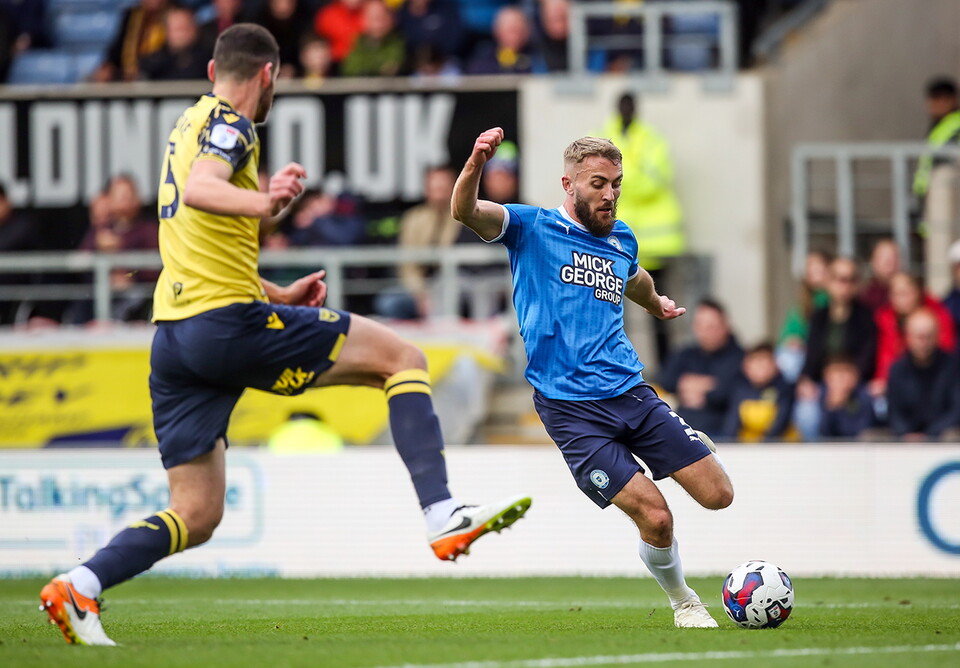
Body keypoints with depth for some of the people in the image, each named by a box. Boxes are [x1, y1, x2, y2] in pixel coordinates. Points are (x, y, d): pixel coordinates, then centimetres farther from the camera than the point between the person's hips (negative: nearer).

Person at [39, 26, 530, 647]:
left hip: (174, 336, 9)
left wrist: (278, 295, 40)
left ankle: (78, 586, -10)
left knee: (196, 516, 7)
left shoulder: (191, 124, 25)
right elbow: (199, 189, -27)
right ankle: (444, 517, -16)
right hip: (227, 322, -9)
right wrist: (262, 204, -45)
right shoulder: (229, 123, -4)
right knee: (404, 358, -3)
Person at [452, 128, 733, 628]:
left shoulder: (621, 239, 15)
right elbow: (466, 212, -19)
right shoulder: (533, 228, -1)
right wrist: (476, 164, -39)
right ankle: (683, 603, 14)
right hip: (571, 409, -6)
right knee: (656, 519, -14)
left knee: (718, 494, -3)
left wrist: (656, 303, 59)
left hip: (631, 392, 6)